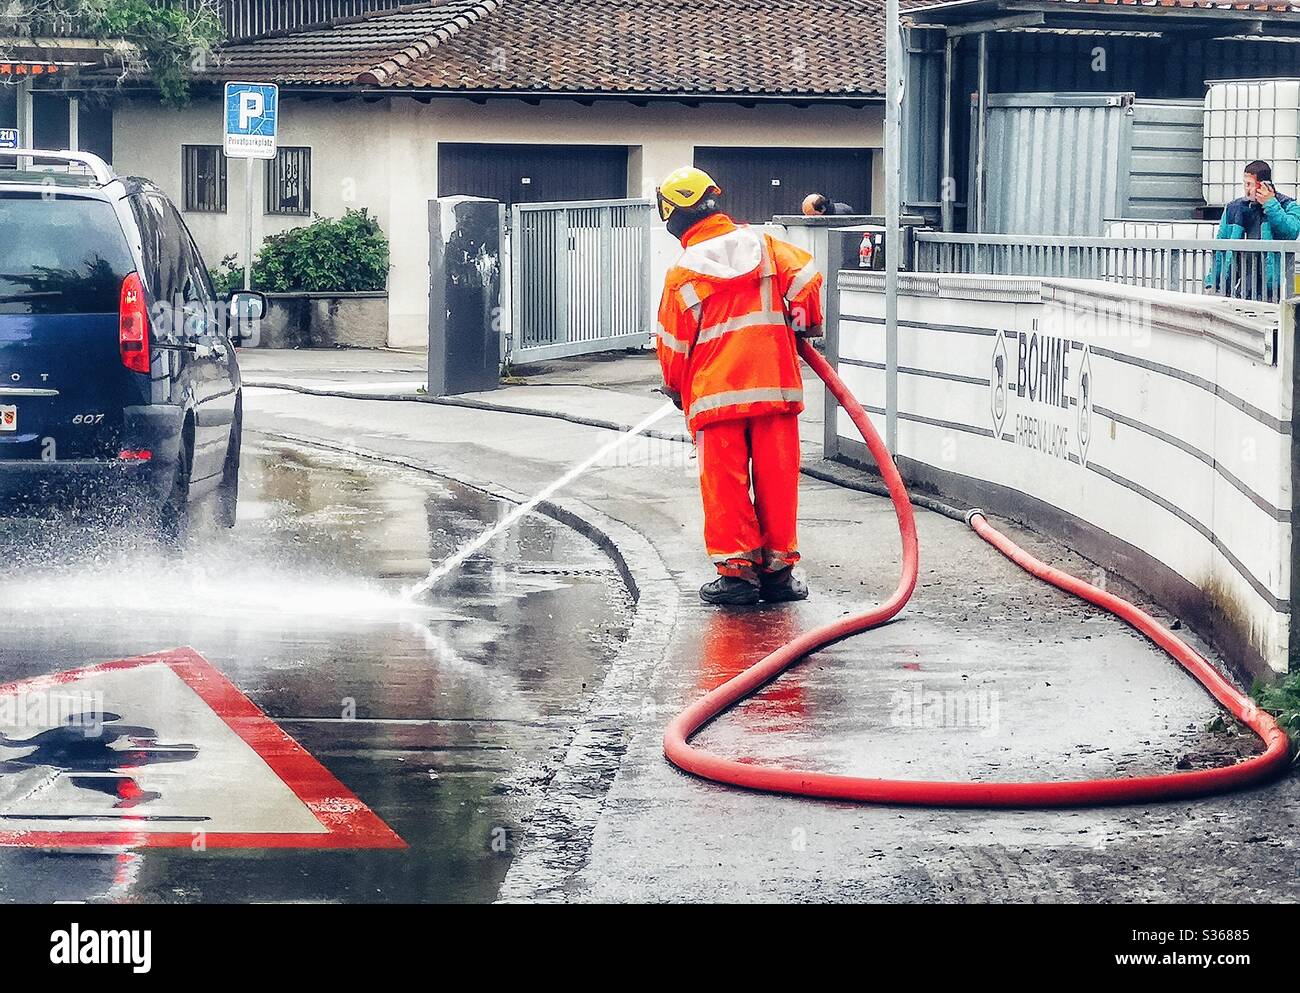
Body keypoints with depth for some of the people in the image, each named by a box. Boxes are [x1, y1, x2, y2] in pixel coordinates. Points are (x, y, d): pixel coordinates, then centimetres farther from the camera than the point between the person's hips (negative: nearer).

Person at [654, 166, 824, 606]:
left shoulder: (682, 273, -2)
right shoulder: (762, 245, 4)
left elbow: (673, 343, 3)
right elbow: (806, 277, -3)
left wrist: (676, 388, 21)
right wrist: (807, 325, 16)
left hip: (715, 393, -2)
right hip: (775, 387, 2)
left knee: (724, 483, 4)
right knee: (776, 478, 7)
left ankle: (737, 570, 2)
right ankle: (778, 568, 10)